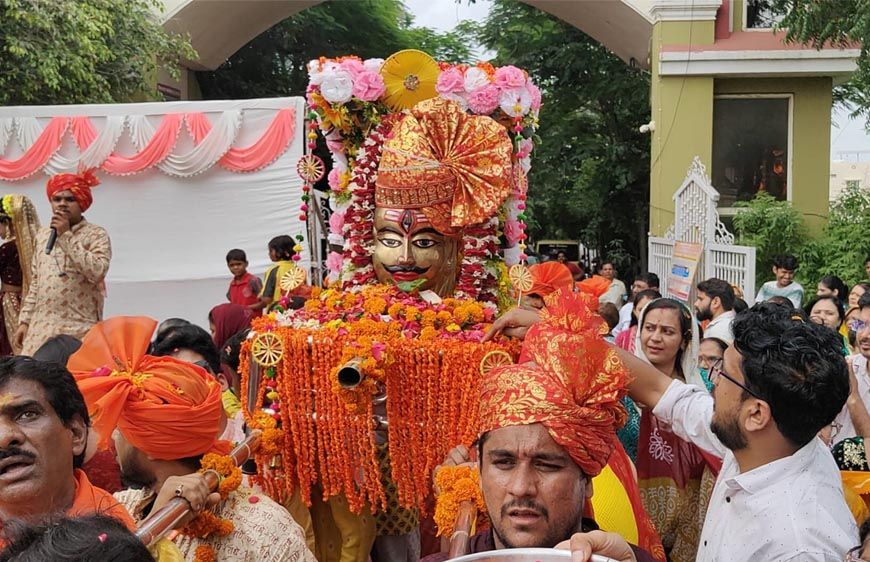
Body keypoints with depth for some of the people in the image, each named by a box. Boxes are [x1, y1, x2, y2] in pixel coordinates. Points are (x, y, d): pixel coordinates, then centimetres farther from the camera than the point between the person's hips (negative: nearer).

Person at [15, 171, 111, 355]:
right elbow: (35, 282, 20)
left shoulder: (97, 234, -3)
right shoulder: (43, 235, 15)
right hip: (41, 325, 5)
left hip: (80, 327, -5)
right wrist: (25, 320, 14)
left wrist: (67, 236, -15)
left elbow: (97, 272, -19)